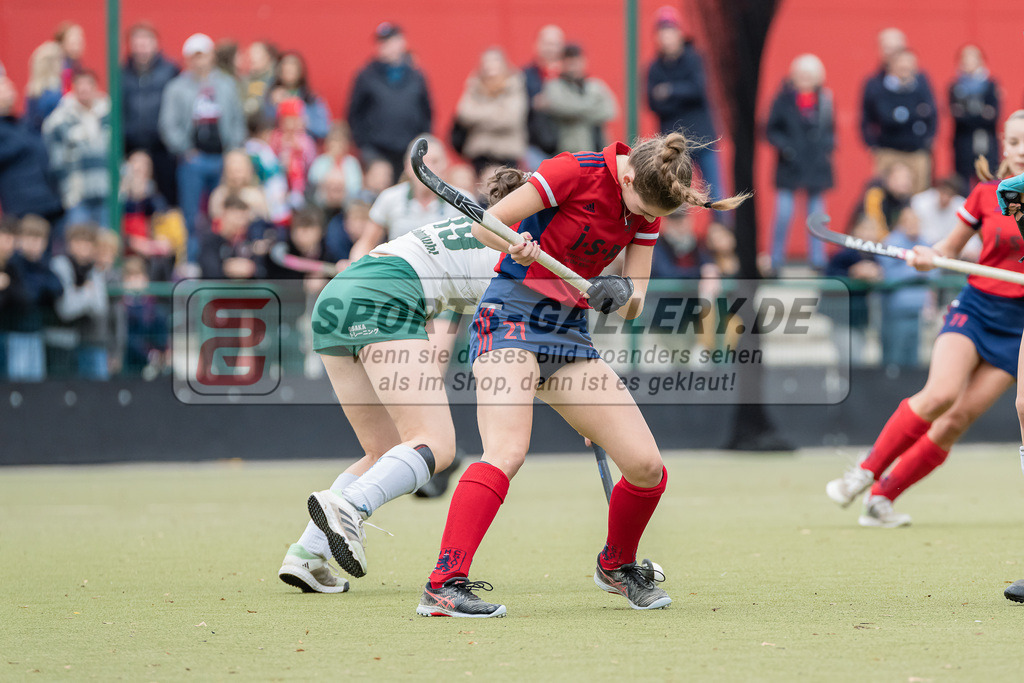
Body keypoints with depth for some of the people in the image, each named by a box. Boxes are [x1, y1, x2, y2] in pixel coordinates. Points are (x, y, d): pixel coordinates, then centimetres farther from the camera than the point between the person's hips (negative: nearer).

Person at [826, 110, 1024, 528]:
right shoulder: (985, 196, 3)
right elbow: (951, 248, 13)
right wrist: (929, 257, -7)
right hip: (976, 306, 0)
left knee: (958, 419, -10)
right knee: (940, 394, -25)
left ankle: (882, 497, -1)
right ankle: (867, 470, -11)